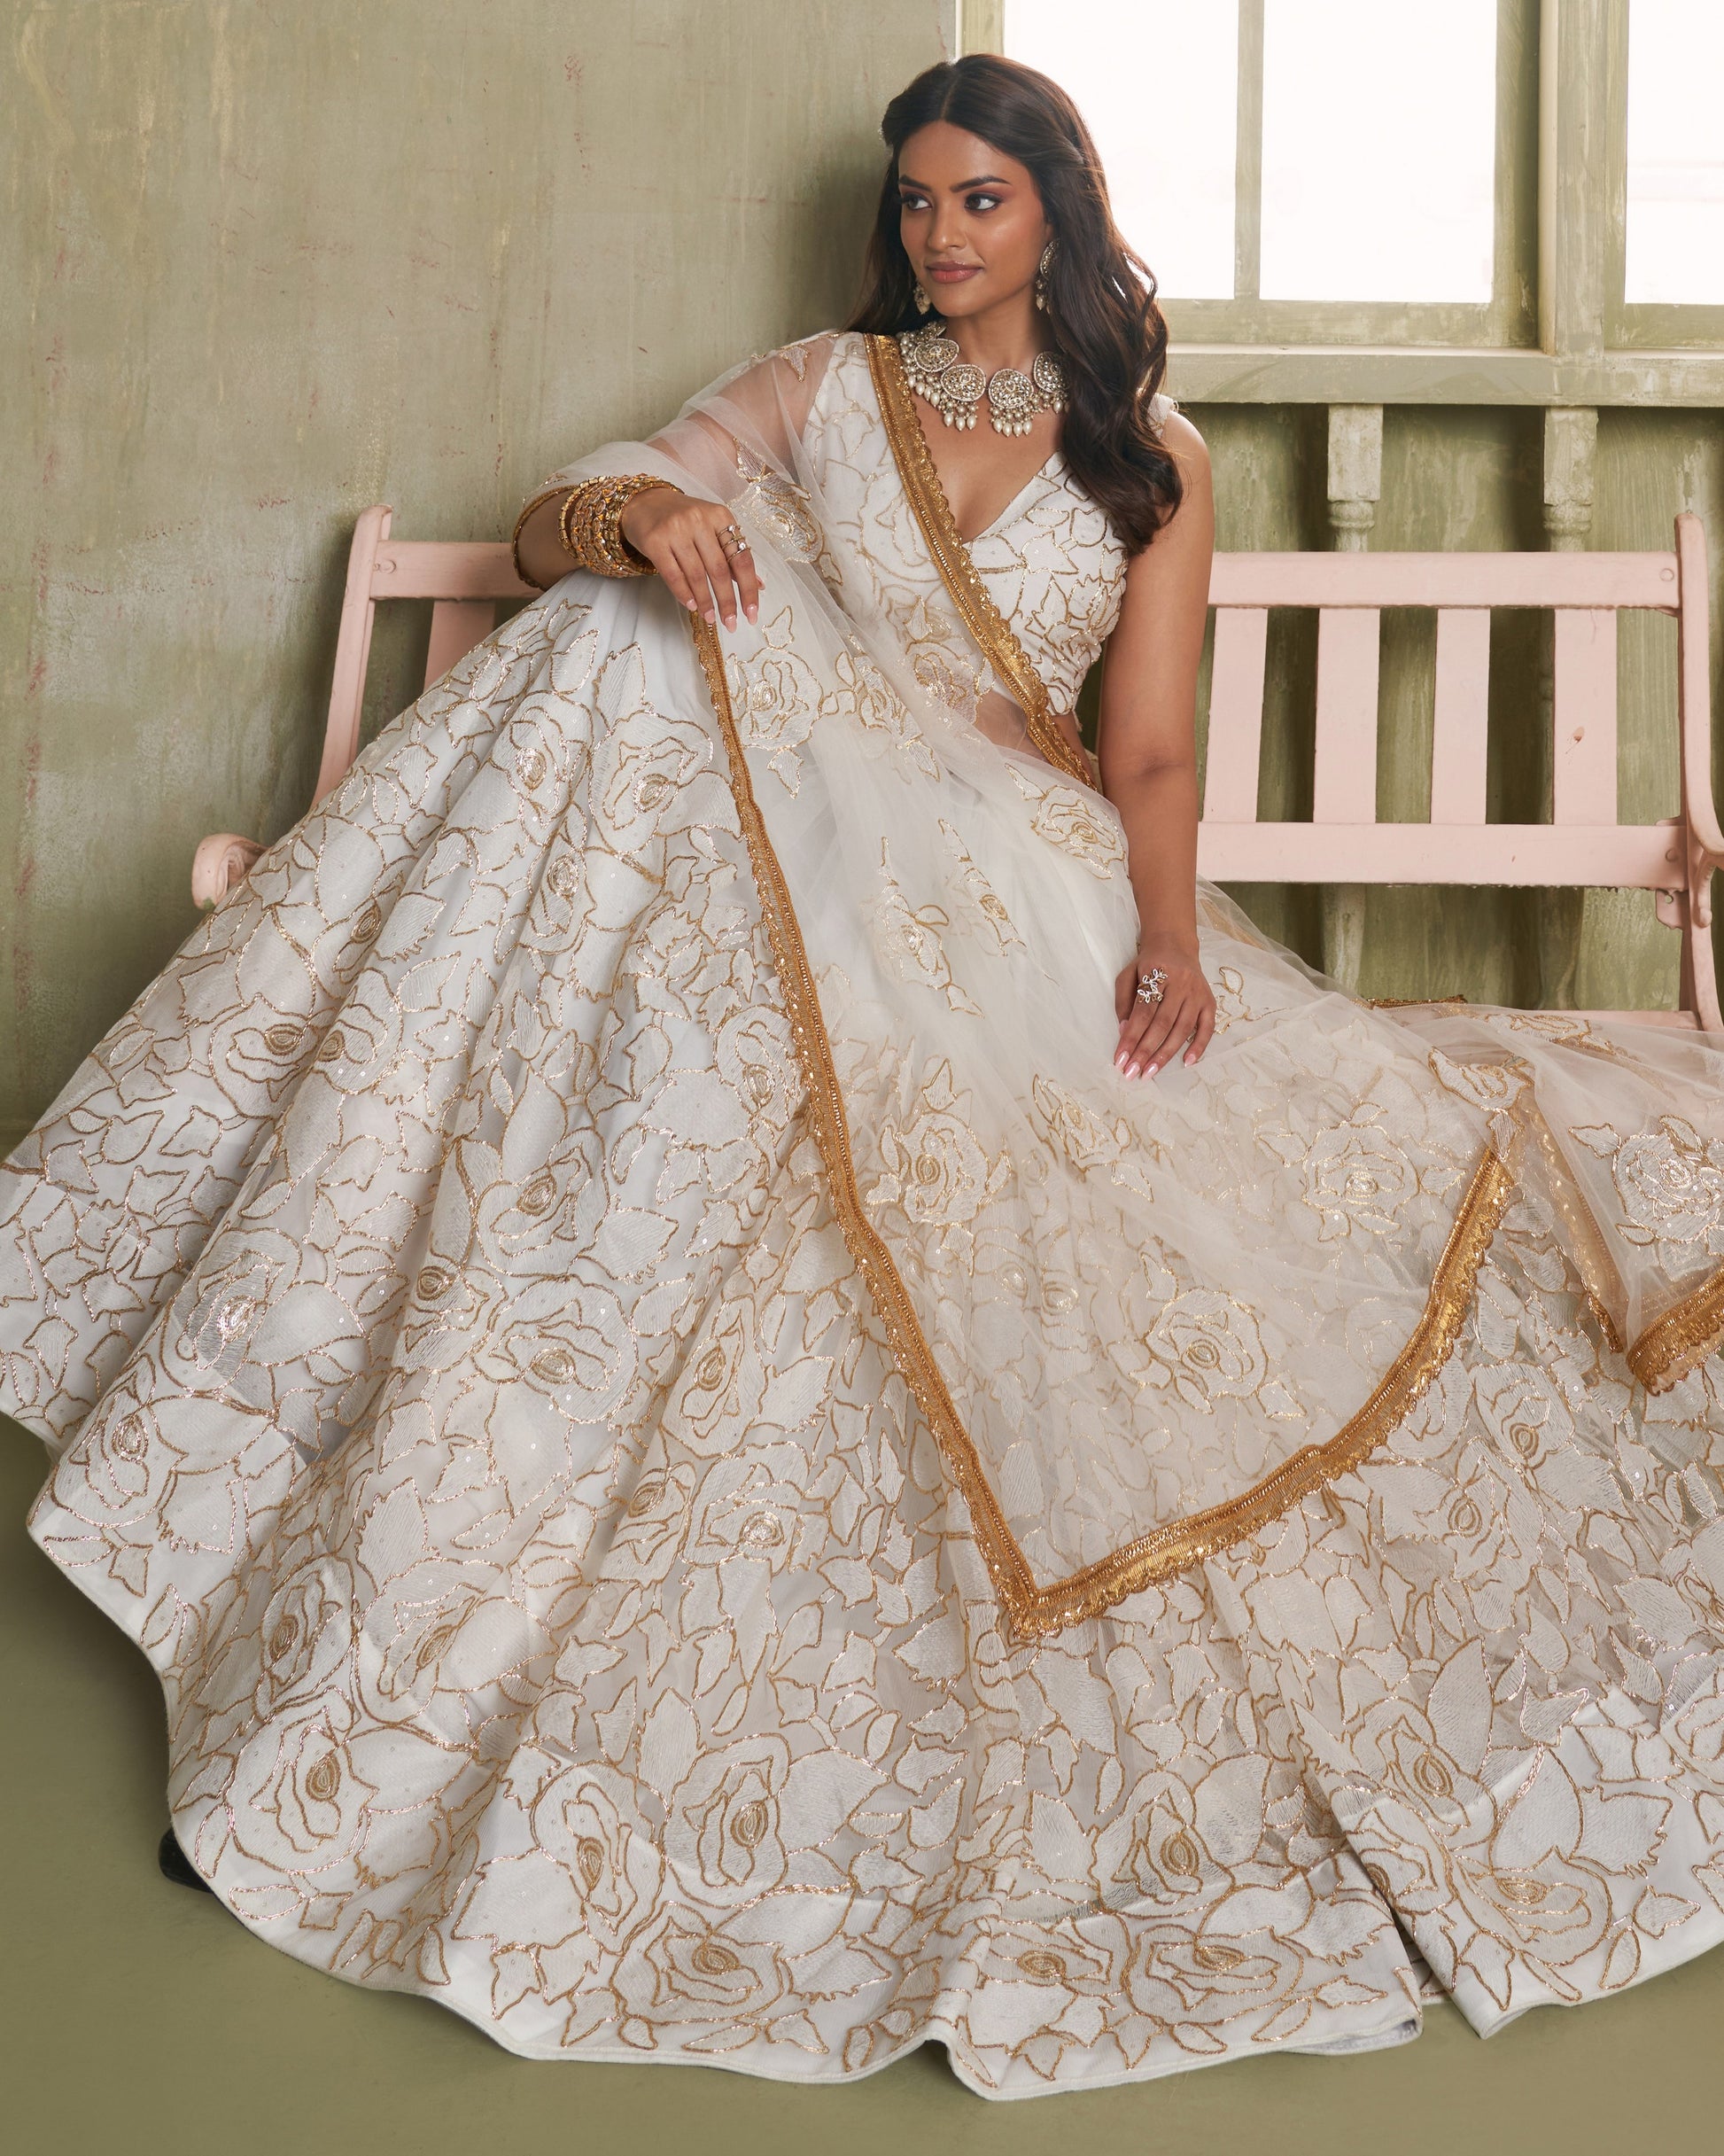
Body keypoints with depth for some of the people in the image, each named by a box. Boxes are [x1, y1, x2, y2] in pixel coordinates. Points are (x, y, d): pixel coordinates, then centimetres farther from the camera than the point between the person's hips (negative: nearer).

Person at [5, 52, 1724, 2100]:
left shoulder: (1152, 461, 16)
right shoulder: (820, 387, 17)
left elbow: (1146, 751, 8)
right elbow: (550, 518, 10)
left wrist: (1171, 927, -13)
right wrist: (643, 514, -15)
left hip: (1021, 904, 1)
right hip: (791, 870, 0)